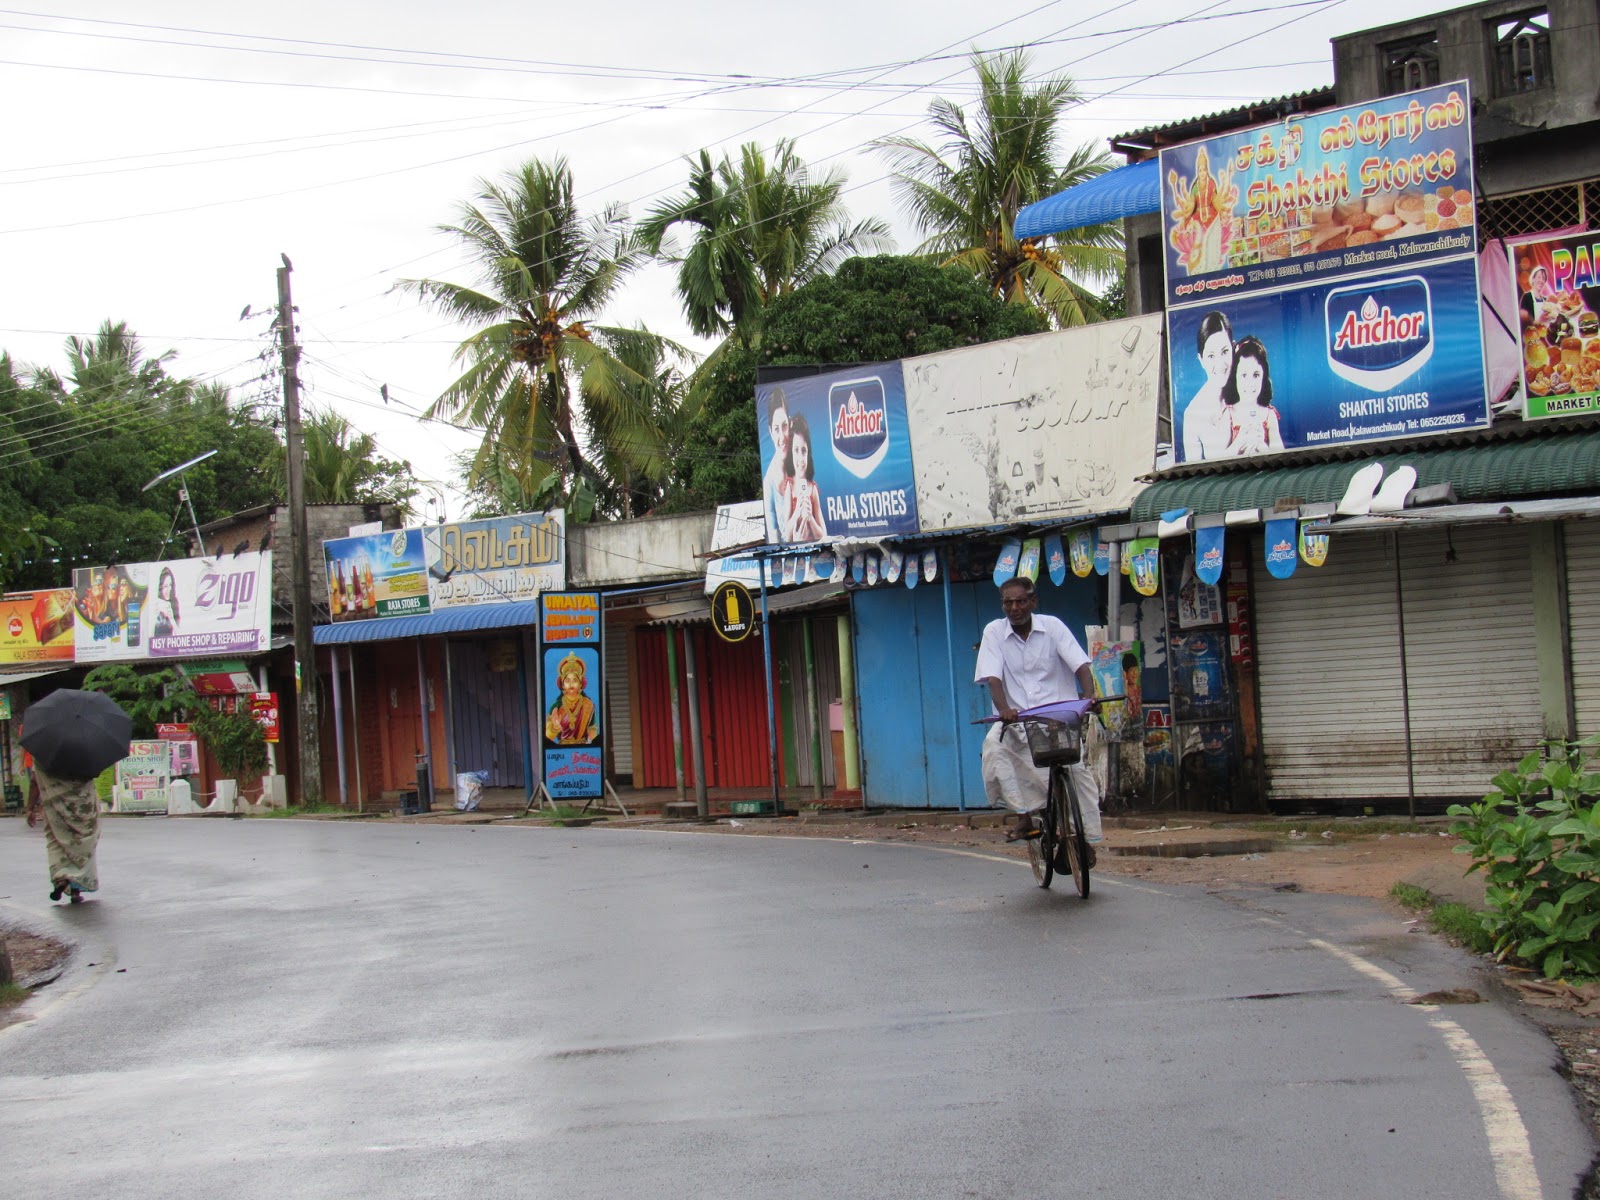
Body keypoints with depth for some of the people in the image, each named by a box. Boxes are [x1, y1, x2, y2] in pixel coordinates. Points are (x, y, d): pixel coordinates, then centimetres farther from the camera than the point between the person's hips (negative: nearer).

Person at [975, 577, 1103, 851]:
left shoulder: (1052, 626, 1)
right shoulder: (994, 631, 2)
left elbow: (1080, 665, -7)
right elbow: (992, 676, -8)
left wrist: (1089, 697, -26)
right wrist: (1004, 709, -27)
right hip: (1017, 719, 0)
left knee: (1077, 769, -18)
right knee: (994, 745, -30)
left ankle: (1087, 835, -3)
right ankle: (1025, 816, -23)